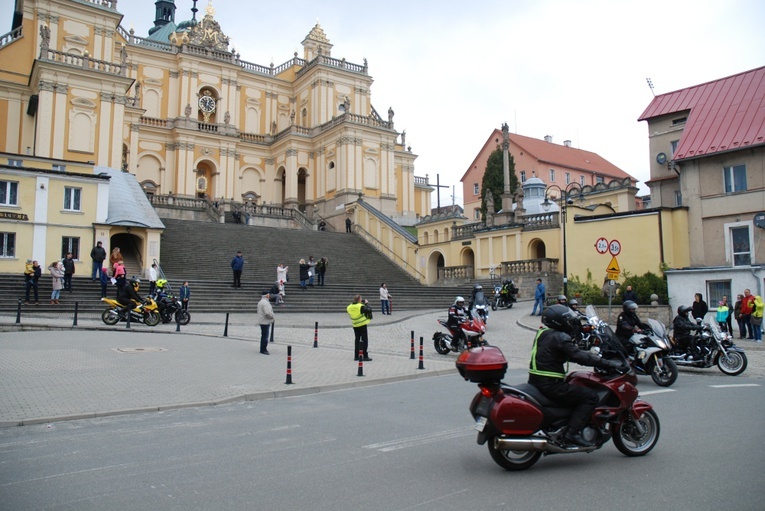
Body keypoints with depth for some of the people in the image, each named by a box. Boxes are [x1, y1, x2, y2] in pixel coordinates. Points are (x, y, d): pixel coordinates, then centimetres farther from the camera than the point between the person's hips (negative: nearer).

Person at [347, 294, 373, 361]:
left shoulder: (349, 307, -2)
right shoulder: (361, 306, -19)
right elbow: (369, 310, -20)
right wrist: (366, 303, -4)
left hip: (355, 326, 6)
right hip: (362, 325, -6)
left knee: (357, 340, 16)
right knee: (364, 340, 2)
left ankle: (356, 356, 17)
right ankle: (365, 356, 0)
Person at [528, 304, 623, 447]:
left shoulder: (543, 333, 16)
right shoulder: (560, 337, -13)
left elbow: (572, 354, 23)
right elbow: (579, 356, -20)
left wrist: (597, 359, 22)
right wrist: (606, 363, -14)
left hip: (535, 382, 10)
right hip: (550, 385, -10)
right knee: (591, 396, -6)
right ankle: (572, 433, -12)